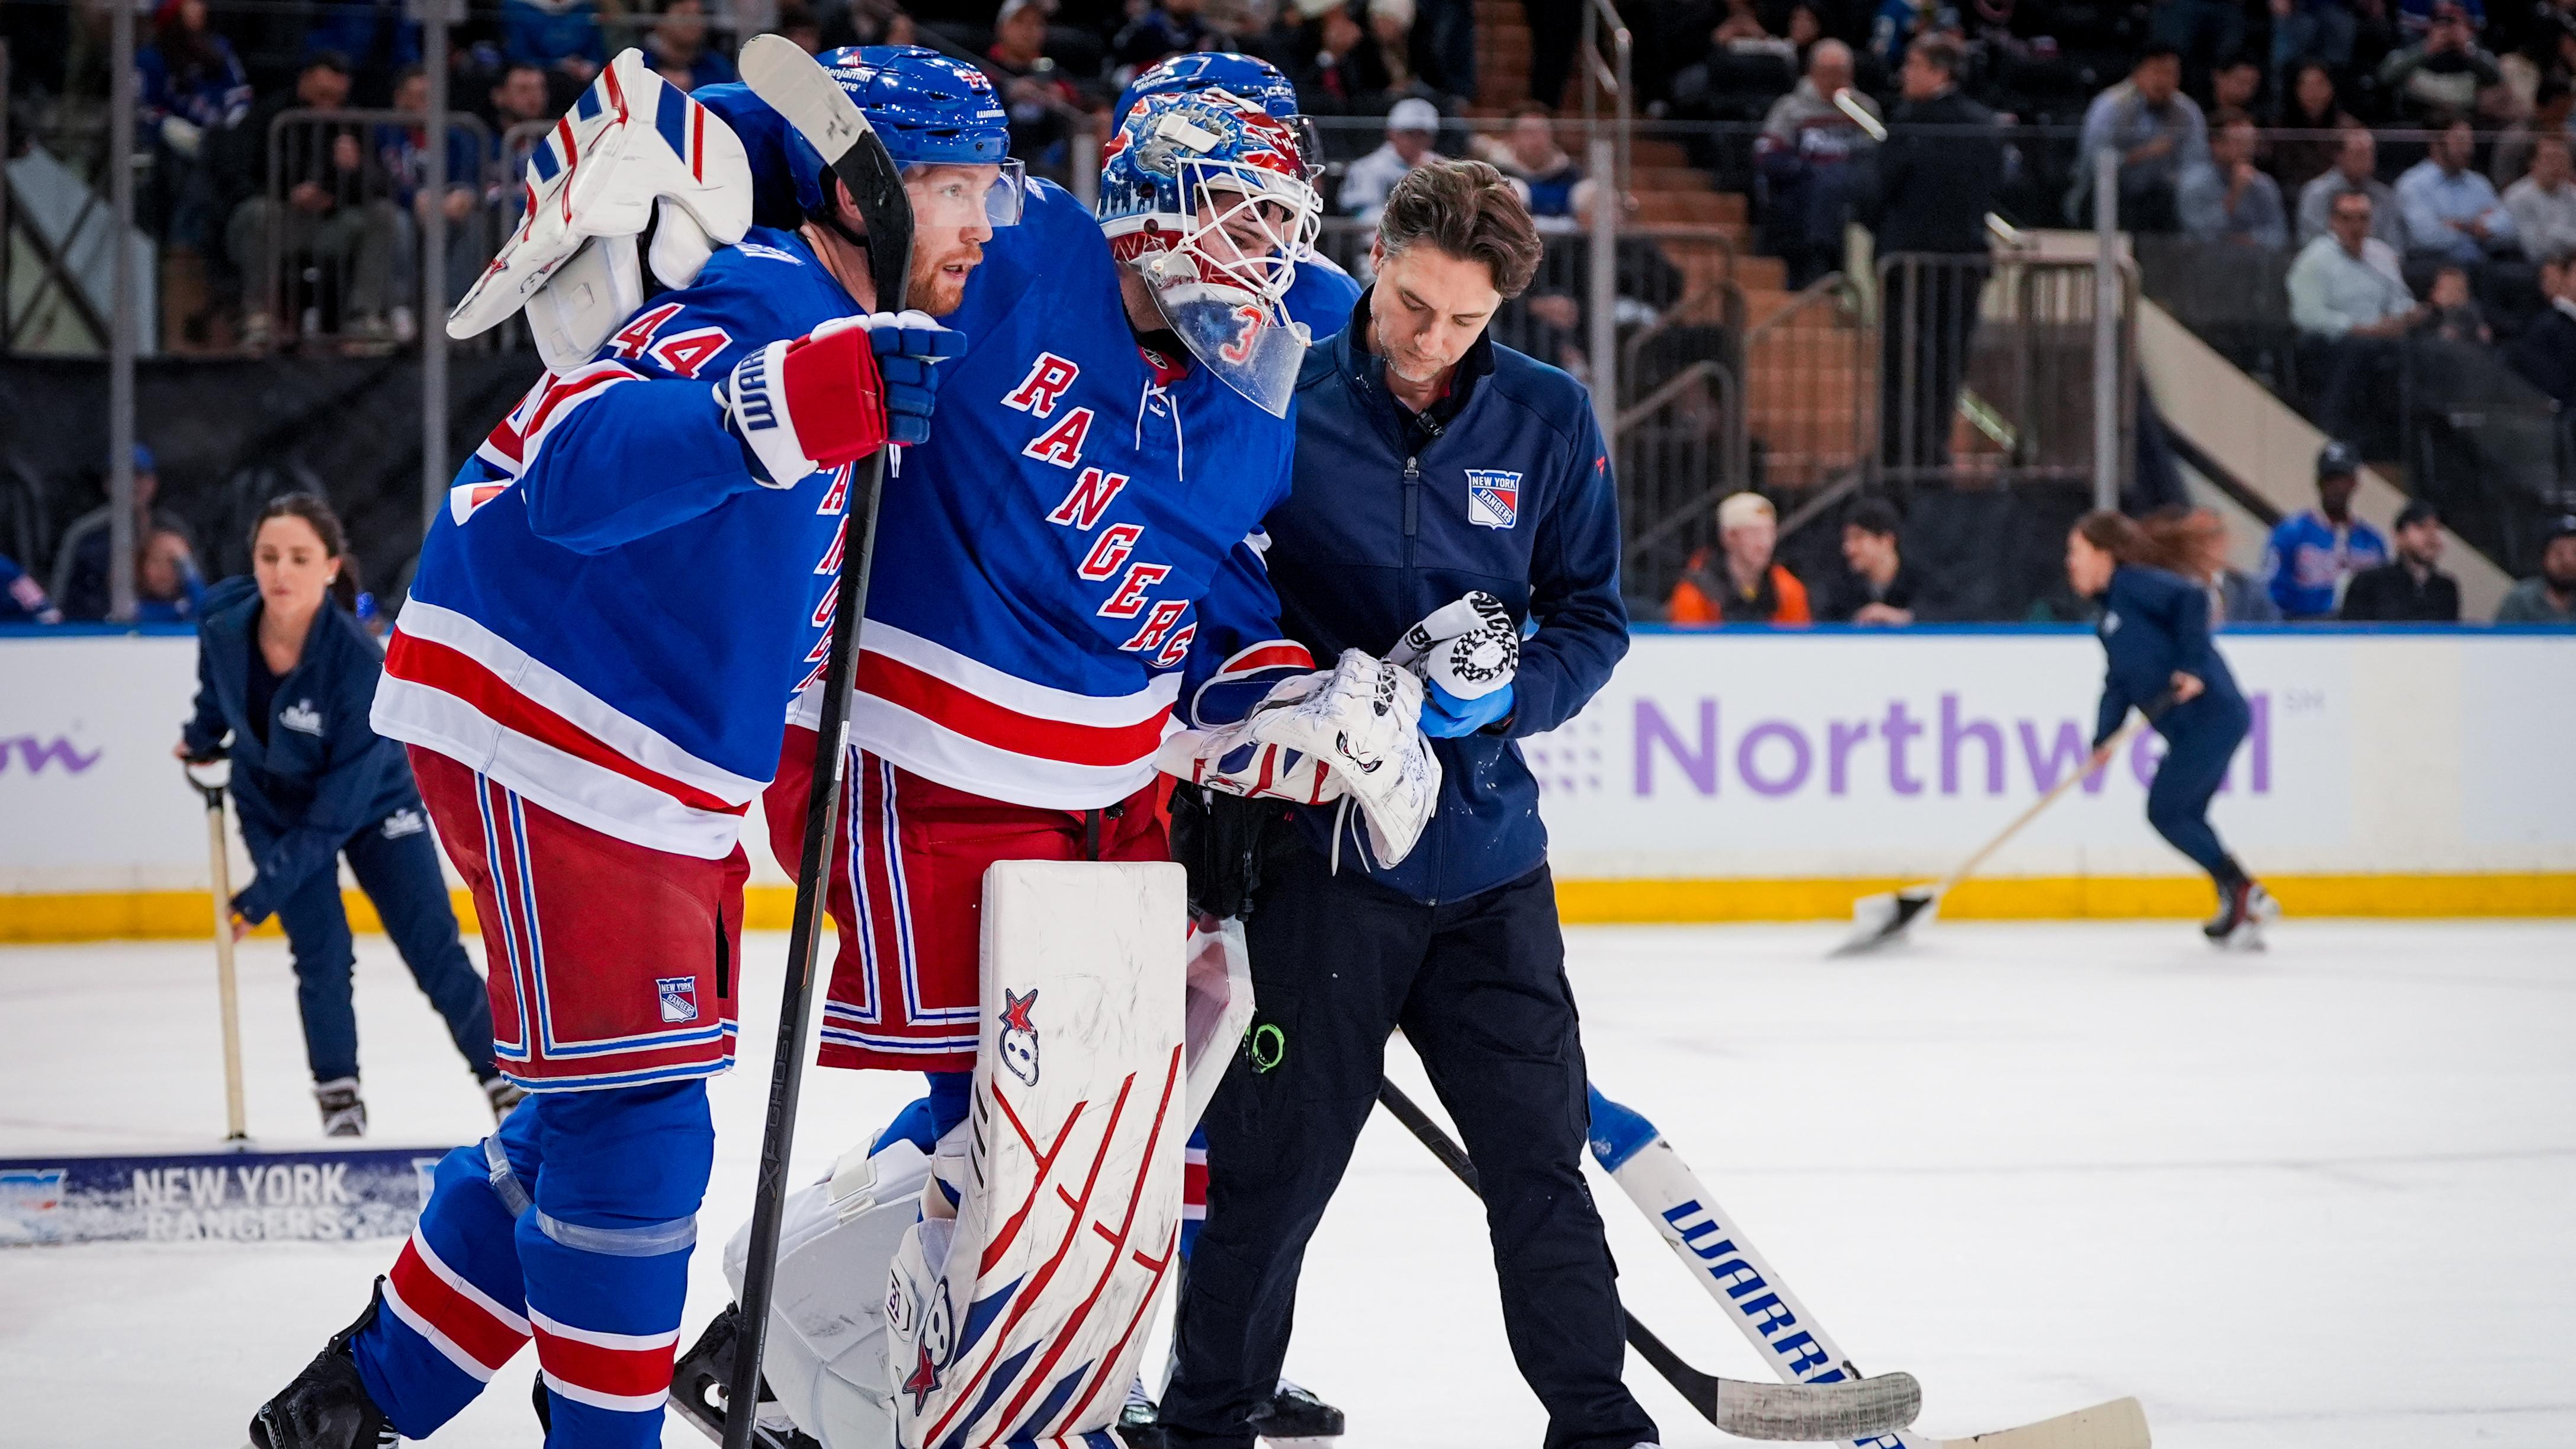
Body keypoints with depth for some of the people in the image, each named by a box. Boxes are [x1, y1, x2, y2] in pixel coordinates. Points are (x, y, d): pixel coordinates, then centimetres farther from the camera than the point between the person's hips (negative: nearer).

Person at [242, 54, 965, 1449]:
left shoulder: (857, 330, 12)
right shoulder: (759, 307, -19)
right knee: (635, 1123, -9)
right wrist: (813, 397, -46)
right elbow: (576, 468, -37)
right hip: (540, 733, -11)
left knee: (606, 1117, 16)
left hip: (663, 781, 11)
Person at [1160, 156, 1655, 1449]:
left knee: (1539, 1152, 7)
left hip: (1487, 853, 3)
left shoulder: (1547, 421, 3)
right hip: (1319, 845, -3)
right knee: (1273, 1160, 1)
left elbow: (1592, 618, 7)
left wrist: (1501, 692, -11)